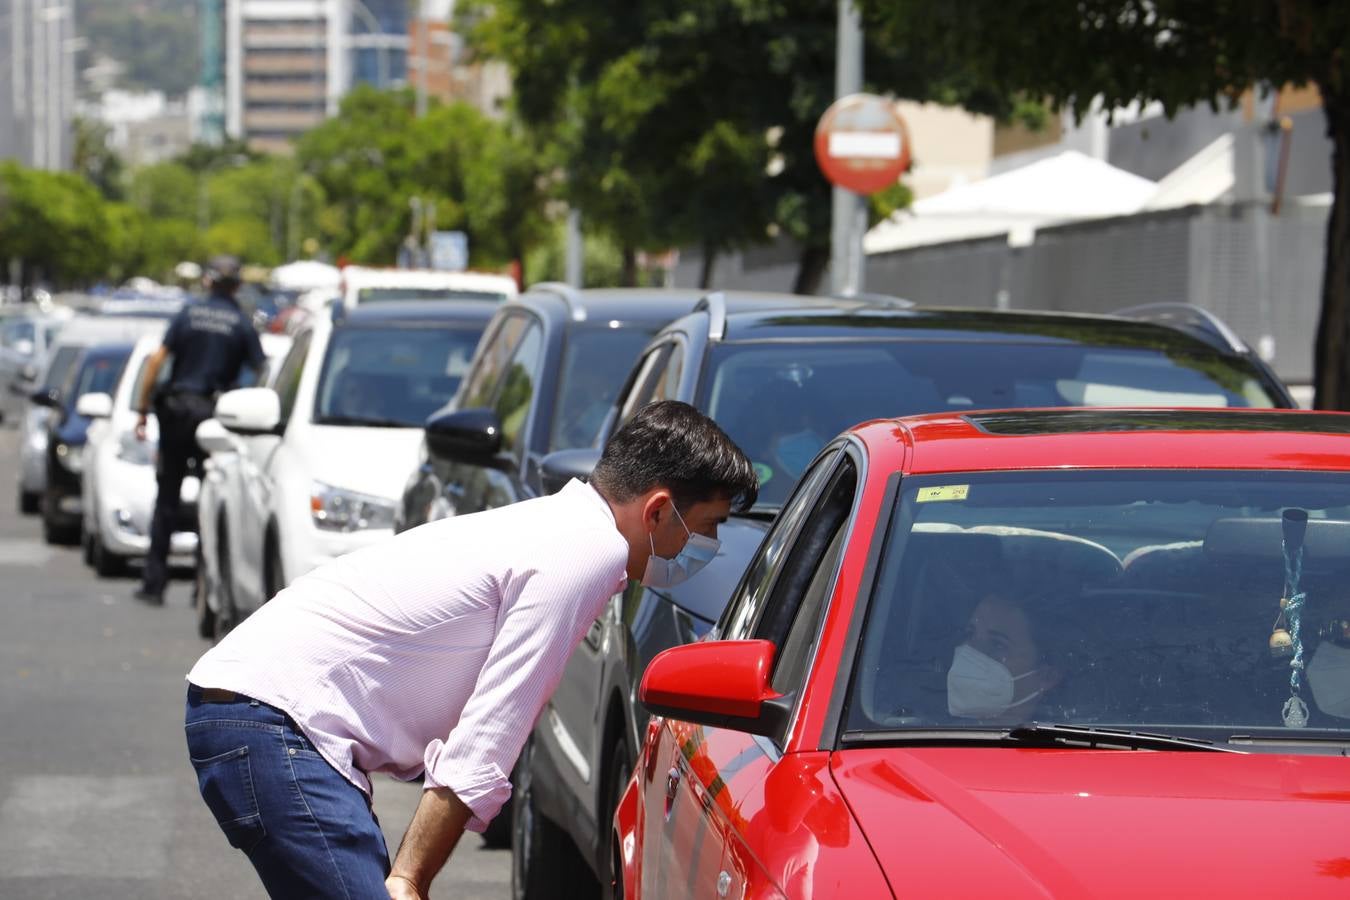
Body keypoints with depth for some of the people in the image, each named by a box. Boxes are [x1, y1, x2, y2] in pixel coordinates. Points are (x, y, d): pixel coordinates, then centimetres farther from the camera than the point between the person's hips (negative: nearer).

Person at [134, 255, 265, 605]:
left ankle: (153, 582, 6)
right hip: (214, 414, -1)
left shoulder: (188, 314, 2)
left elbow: (156, 361, -3)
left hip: (176, 409, 1)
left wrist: (143, 410, 1)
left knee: (166, 499, 7)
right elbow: (261, 373, -4)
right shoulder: (242, 324, 0)